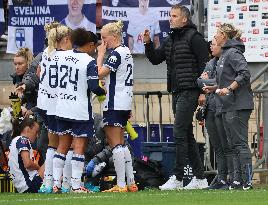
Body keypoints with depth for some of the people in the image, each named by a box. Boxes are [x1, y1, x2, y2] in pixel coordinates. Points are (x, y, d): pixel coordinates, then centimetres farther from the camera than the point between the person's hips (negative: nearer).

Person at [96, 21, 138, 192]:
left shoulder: (116, 53, -16)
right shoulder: (126, 52, 15)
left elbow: (100, 73, -20)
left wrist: (100, 55, -7)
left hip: (114, 104, -10)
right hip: (125, 104, 10)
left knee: (115, 144, -7)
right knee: (121, 144, 14)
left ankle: (121, 185, -9)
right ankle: (131, 183, 14)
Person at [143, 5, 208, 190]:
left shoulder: (194, 37, -8)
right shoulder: (170, 40, 17)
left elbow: (204, 64, -11)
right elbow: (155, 59, 20)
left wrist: (202, 91, -14)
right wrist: (148, 44, 2)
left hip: (189, 92, -9)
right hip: (176, 92, 9)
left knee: (179, 133, -12)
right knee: (187, 135, 10)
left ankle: (178, 178, -11)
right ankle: (200, 178, 14)